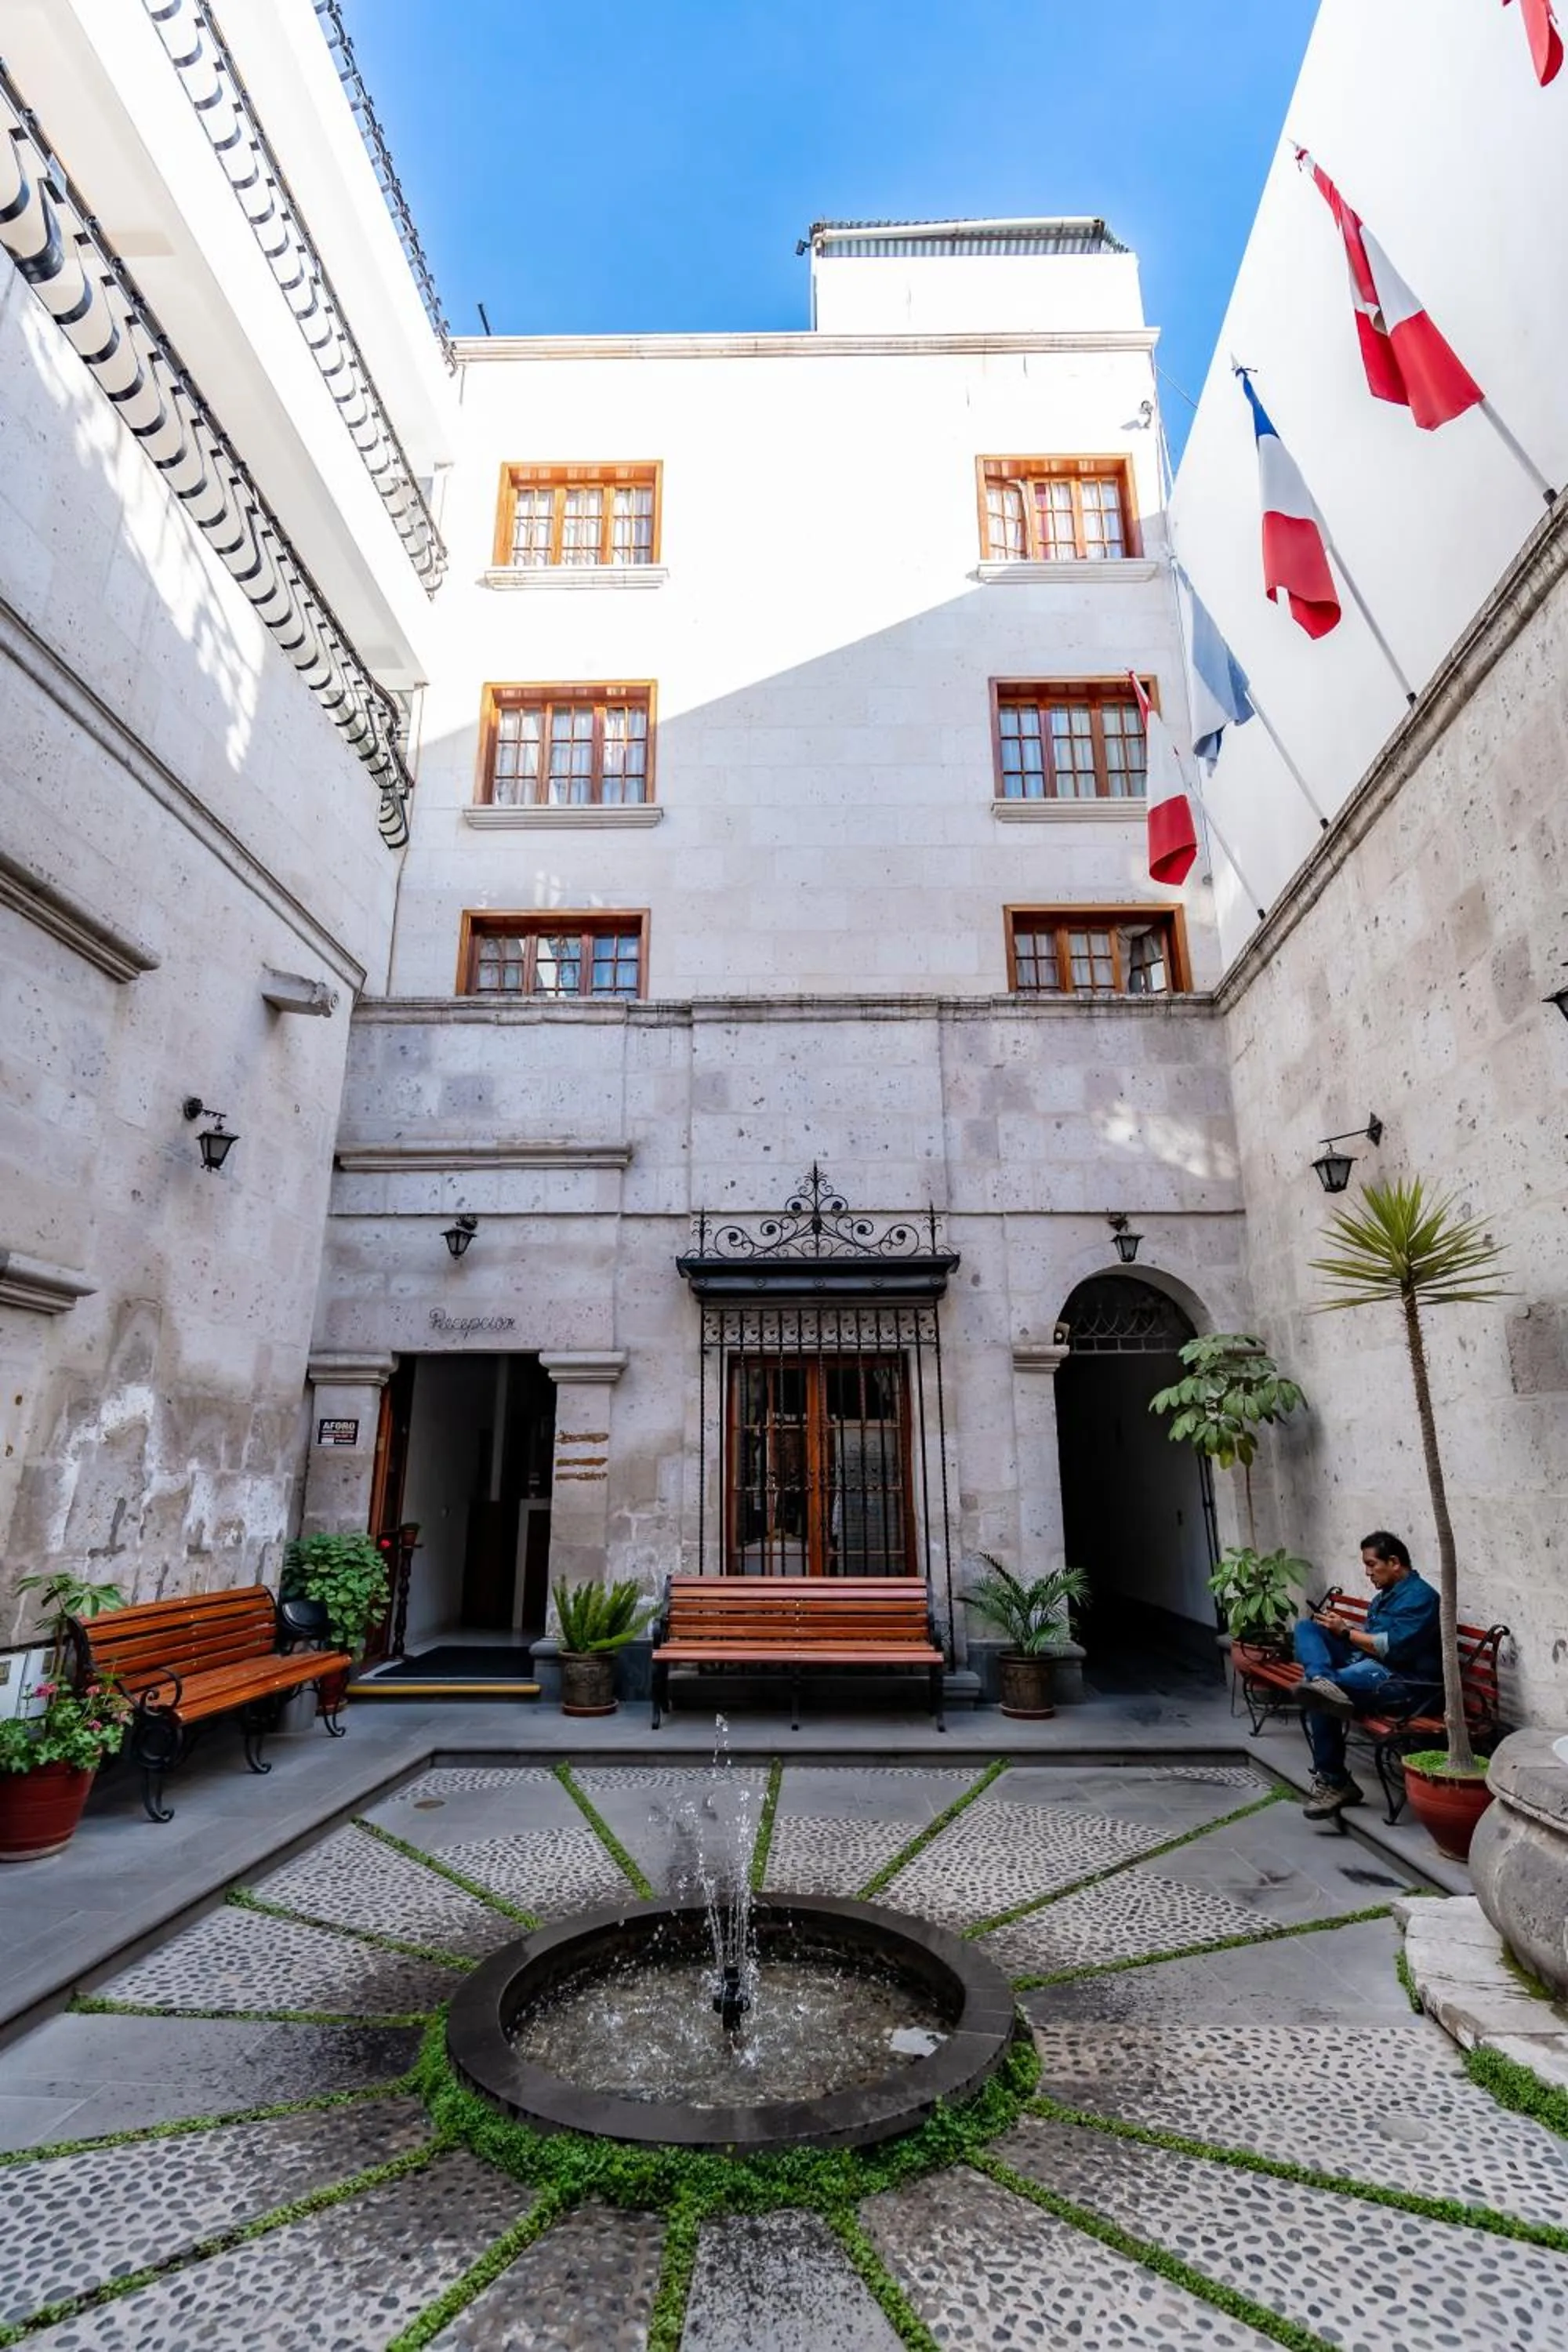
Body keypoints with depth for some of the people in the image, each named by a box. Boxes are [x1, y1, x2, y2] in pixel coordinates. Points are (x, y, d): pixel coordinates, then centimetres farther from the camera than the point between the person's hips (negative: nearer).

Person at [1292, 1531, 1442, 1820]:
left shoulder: (1419, 1597, -9)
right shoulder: (1385, 1595, 22)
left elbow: (1392, 1647, -19)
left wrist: (1345, 1632, -10)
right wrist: (1342, 1625, 10)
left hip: (1404, 1683, -10)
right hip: (1367, 1665, 10)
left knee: (1317, 1698, -31)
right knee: (1307, 1627, -4)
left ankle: (1333, 1782, -18)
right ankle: (1322, 1681, -35)